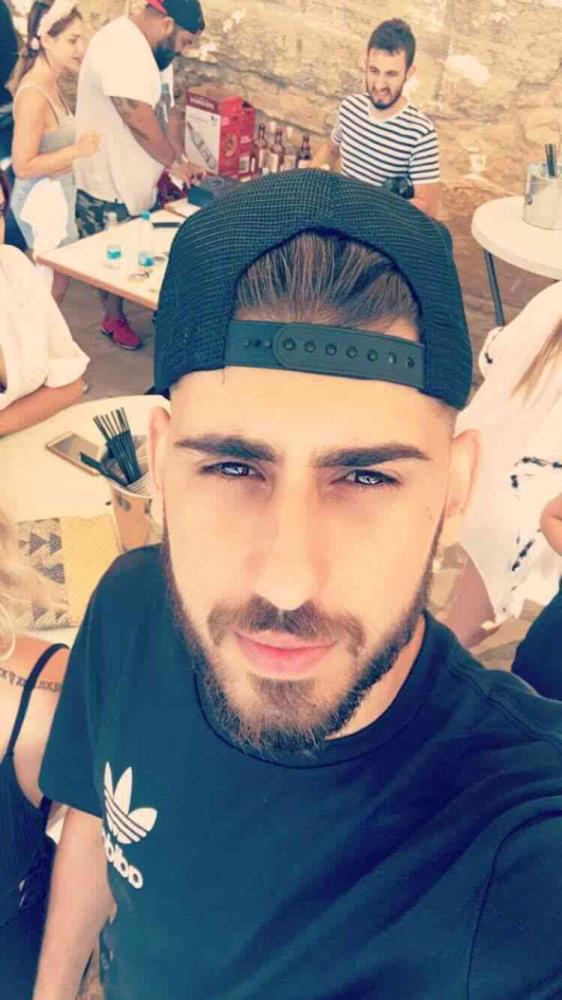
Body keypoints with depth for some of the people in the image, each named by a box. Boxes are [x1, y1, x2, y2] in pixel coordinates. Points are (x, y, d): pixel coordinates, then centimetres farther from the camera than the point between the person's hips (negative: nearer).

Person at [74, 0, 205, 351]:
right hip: (107, 180, -8)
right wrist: (176, 163, -15)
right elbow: (142, 123, -28)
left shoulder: (156, 50, 7)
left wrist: (180, 160, 0)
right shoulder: (119, 48, -25)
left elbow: (165, 109, 11)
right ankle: (113, 318, 25)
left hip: (138, 176, 9)